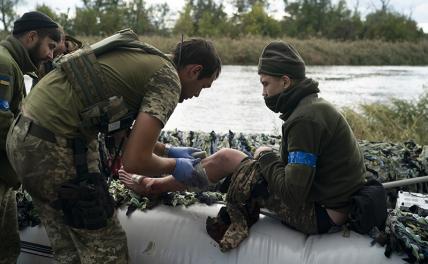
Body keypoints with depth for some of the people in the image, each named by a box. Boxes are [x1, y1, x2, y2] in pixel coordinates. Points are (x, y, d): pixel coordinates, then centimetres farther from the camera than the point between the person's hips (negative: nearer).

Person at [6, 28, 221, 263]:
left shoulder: (141, 56, 17)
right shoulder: (168, 79, -10)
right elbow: (135, 161, -18)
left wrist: (168, 151, 32)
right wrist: (175, 165, 1)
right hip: (54, 149, -10)